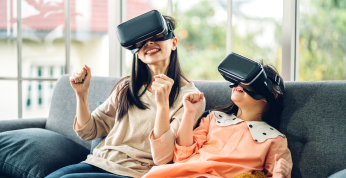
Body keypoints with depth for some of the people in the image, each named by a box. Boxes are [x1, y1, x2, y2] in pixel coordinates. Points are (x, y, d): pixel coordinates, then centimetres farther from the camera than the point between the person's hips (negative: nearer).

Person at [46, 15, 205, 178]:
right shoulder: (126, 87, 13)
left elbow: (163, 156, -14)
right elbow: (88, 132, 15)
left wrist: (162, 103, -26)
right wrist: (82, 94, -1)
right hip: (99, 162, 5)